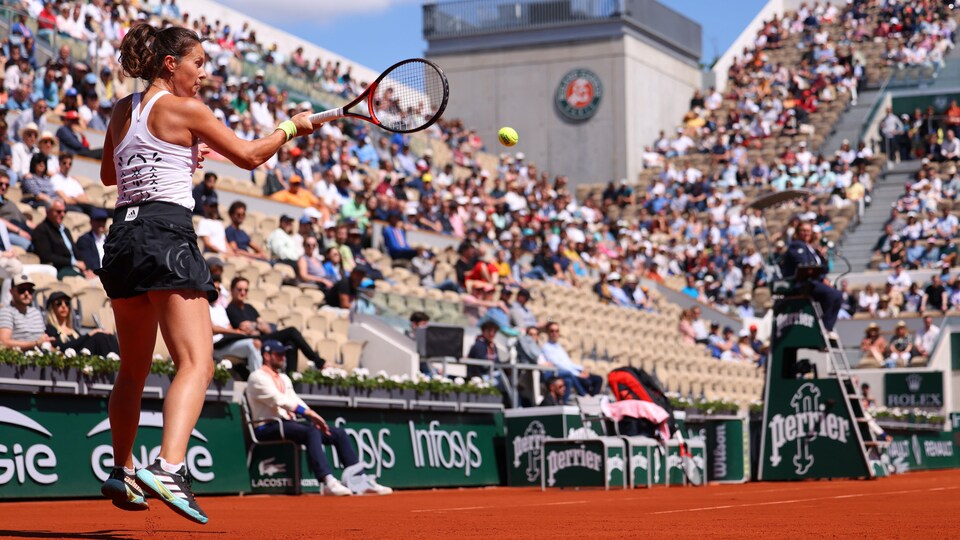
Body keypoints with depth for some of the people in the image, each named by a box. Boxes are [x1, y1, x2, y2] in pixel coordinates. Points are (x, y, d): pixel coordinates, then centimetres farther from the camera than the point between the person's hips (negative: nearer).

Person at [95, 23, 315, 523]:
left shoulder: (123, 111, 16)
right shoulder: (184, 109, -3)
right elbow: (249, 156, 3)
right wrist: (292, 128, 18)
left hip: (122, 236, 8)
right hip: (166, 233, -8)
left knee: (133, 369, 22)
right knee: (197, 363, -16)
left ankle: (121, 473, 31)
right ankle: (168, 468, -36)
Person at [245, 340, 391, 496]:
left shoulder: (284, 378, 24)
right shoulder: (258, 377, -5)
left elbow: (295, 401, 14)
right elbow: (278, 400, -19)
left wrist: (314, 418, -6)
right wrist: (309, 412, -27)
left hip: (287, 423, 9)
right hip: (268, 429, -9)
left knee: (339, 433, -2)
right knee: (311, 431, -36)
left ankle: (359, 481, -11)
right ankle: (328, 481, -48)